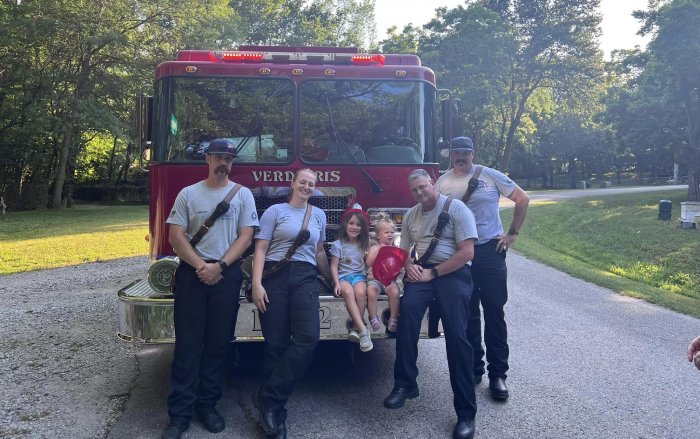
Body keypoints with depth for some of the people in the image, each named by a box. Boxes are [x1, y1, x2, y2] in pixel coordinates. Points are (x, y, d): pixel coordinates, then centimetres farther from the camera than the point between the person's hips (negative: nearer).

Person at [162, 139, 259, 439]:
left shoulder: (243, 194, 6)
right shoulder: (188, 194, 6)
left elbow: (245, 236, 0)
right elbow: (176, 235, 1)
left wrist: (220, 265, -11)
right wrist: (200, 266, -11)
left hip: (227, 275, 0)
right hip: (191, 273, 0)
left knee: (217, 343, 6)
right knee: (187, 343, 0)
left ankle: (208, 405, 17)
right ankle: (180, 413, 5)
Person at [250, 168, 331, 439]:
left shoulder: (319, 215, 19)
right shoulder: (275, 211, 6)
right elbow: (261, 249, -1)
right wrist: (256, 283, -12)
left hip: (305, 278, 3)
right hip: (275, 277, -3)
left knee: (309, 337, -17)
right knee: (276, 343, -3)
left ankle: (268, 398, -9)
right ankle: (275, 409, 9)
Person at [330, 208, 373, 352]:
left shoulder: (364, 245, 13)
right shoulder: (338, 244, 4)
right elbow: (334, 266, 1)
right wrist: (337, 283, -11)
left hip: (360, 275, 2)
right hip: (343, 276, -2)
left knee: (360, 292, -34)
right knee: (348, 292, -36)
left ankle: (355, 328, -25)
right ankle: (363, 330, -41)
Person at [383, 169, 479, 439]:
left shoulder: (456, 208, -5)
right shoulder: (410, 215, 16)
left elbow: (467, 252, -12)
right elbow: (404, 250, 23)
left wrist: (433, 273, -14)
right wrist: (409, 266, -2)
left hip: (452, 272, -4)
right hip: (421, 272, 5)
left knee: (456, 335, -15)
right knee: (408, 309, -26)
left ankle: (466, 413, -8)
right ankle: (405, 384, -17)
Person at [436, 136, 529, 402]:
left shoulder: (490, 176, -1)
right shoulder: (442, 182, 5)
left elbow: (522, 199, 5)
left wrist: (513, 234, 1)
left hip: (490, 251, -2)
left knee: (494, 313, 1)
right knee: (467, 315, 9)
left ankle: (498, 374, 9)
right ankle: (473, 368, 22)